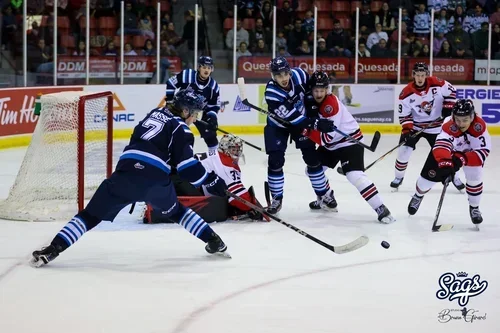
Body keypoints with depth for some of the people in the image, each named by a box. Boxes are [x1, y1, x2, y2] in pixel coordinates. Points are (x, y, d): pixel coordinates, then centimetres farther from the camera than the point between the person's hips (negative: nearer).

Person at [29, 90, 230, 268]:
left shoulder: (155, 114, 25)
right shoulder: (180, 128, 7)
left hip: (127, 172, 2)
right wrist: (212, 182, 3)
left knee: (92, 214, 1)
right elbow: (186, 165, -2)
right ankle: (214, 240, 25)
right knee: (176, 211, 27)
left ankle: (53, 249, -11)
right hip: (156, 179, -2)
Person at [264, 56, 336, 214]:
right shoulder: (271, 93, -35)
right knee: (275, 161, -11)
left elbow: (310, 88, 0)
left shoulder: (298, 75, -25)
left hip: (300, 120, 3)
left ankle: (325, 195, 13)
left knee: (312, 158, 2)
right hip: (277, 126, -3)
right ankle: (276, 199, 4)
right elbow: (291, 117, -37)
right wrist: (316, 124, -41)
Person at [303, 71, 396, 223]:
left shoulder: (331, 104, -28)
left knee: (355, 176, -24)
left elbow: (327, 137, -30)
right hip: (331, 146, 9)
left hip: (350, 142, -9)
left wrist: (307, 131, -28)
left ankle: (381, 209, -24)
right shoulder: (311, 101, -2)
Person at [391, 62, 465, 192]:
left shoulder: (436, 84, -18)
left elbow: (450, 91, -1)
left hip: (435, 126, 0)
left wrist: (448, 107, -10)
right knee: (404, 150, -9)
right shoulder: (406, 93, -18)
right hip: (414, 126, 0)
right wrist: (407, 130, -24)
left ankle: (455, 177, 21)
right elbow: (404, 115, -13)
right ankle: (398, 177, 10)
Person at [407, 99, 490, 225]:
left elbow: (483, 150, -34)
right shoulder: (449, 126, -42)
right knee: (428, 177, -1)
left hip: (470, 152, 1)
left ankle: (474, 208, 9)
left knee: (475, 177, -18)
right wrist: (445, 162, -78)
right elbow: (441, 147, -58)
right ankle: (418, 196, 36)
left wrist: (462, 159, -46)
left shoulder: (479, 125, -35)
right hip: (448, 150, -1)